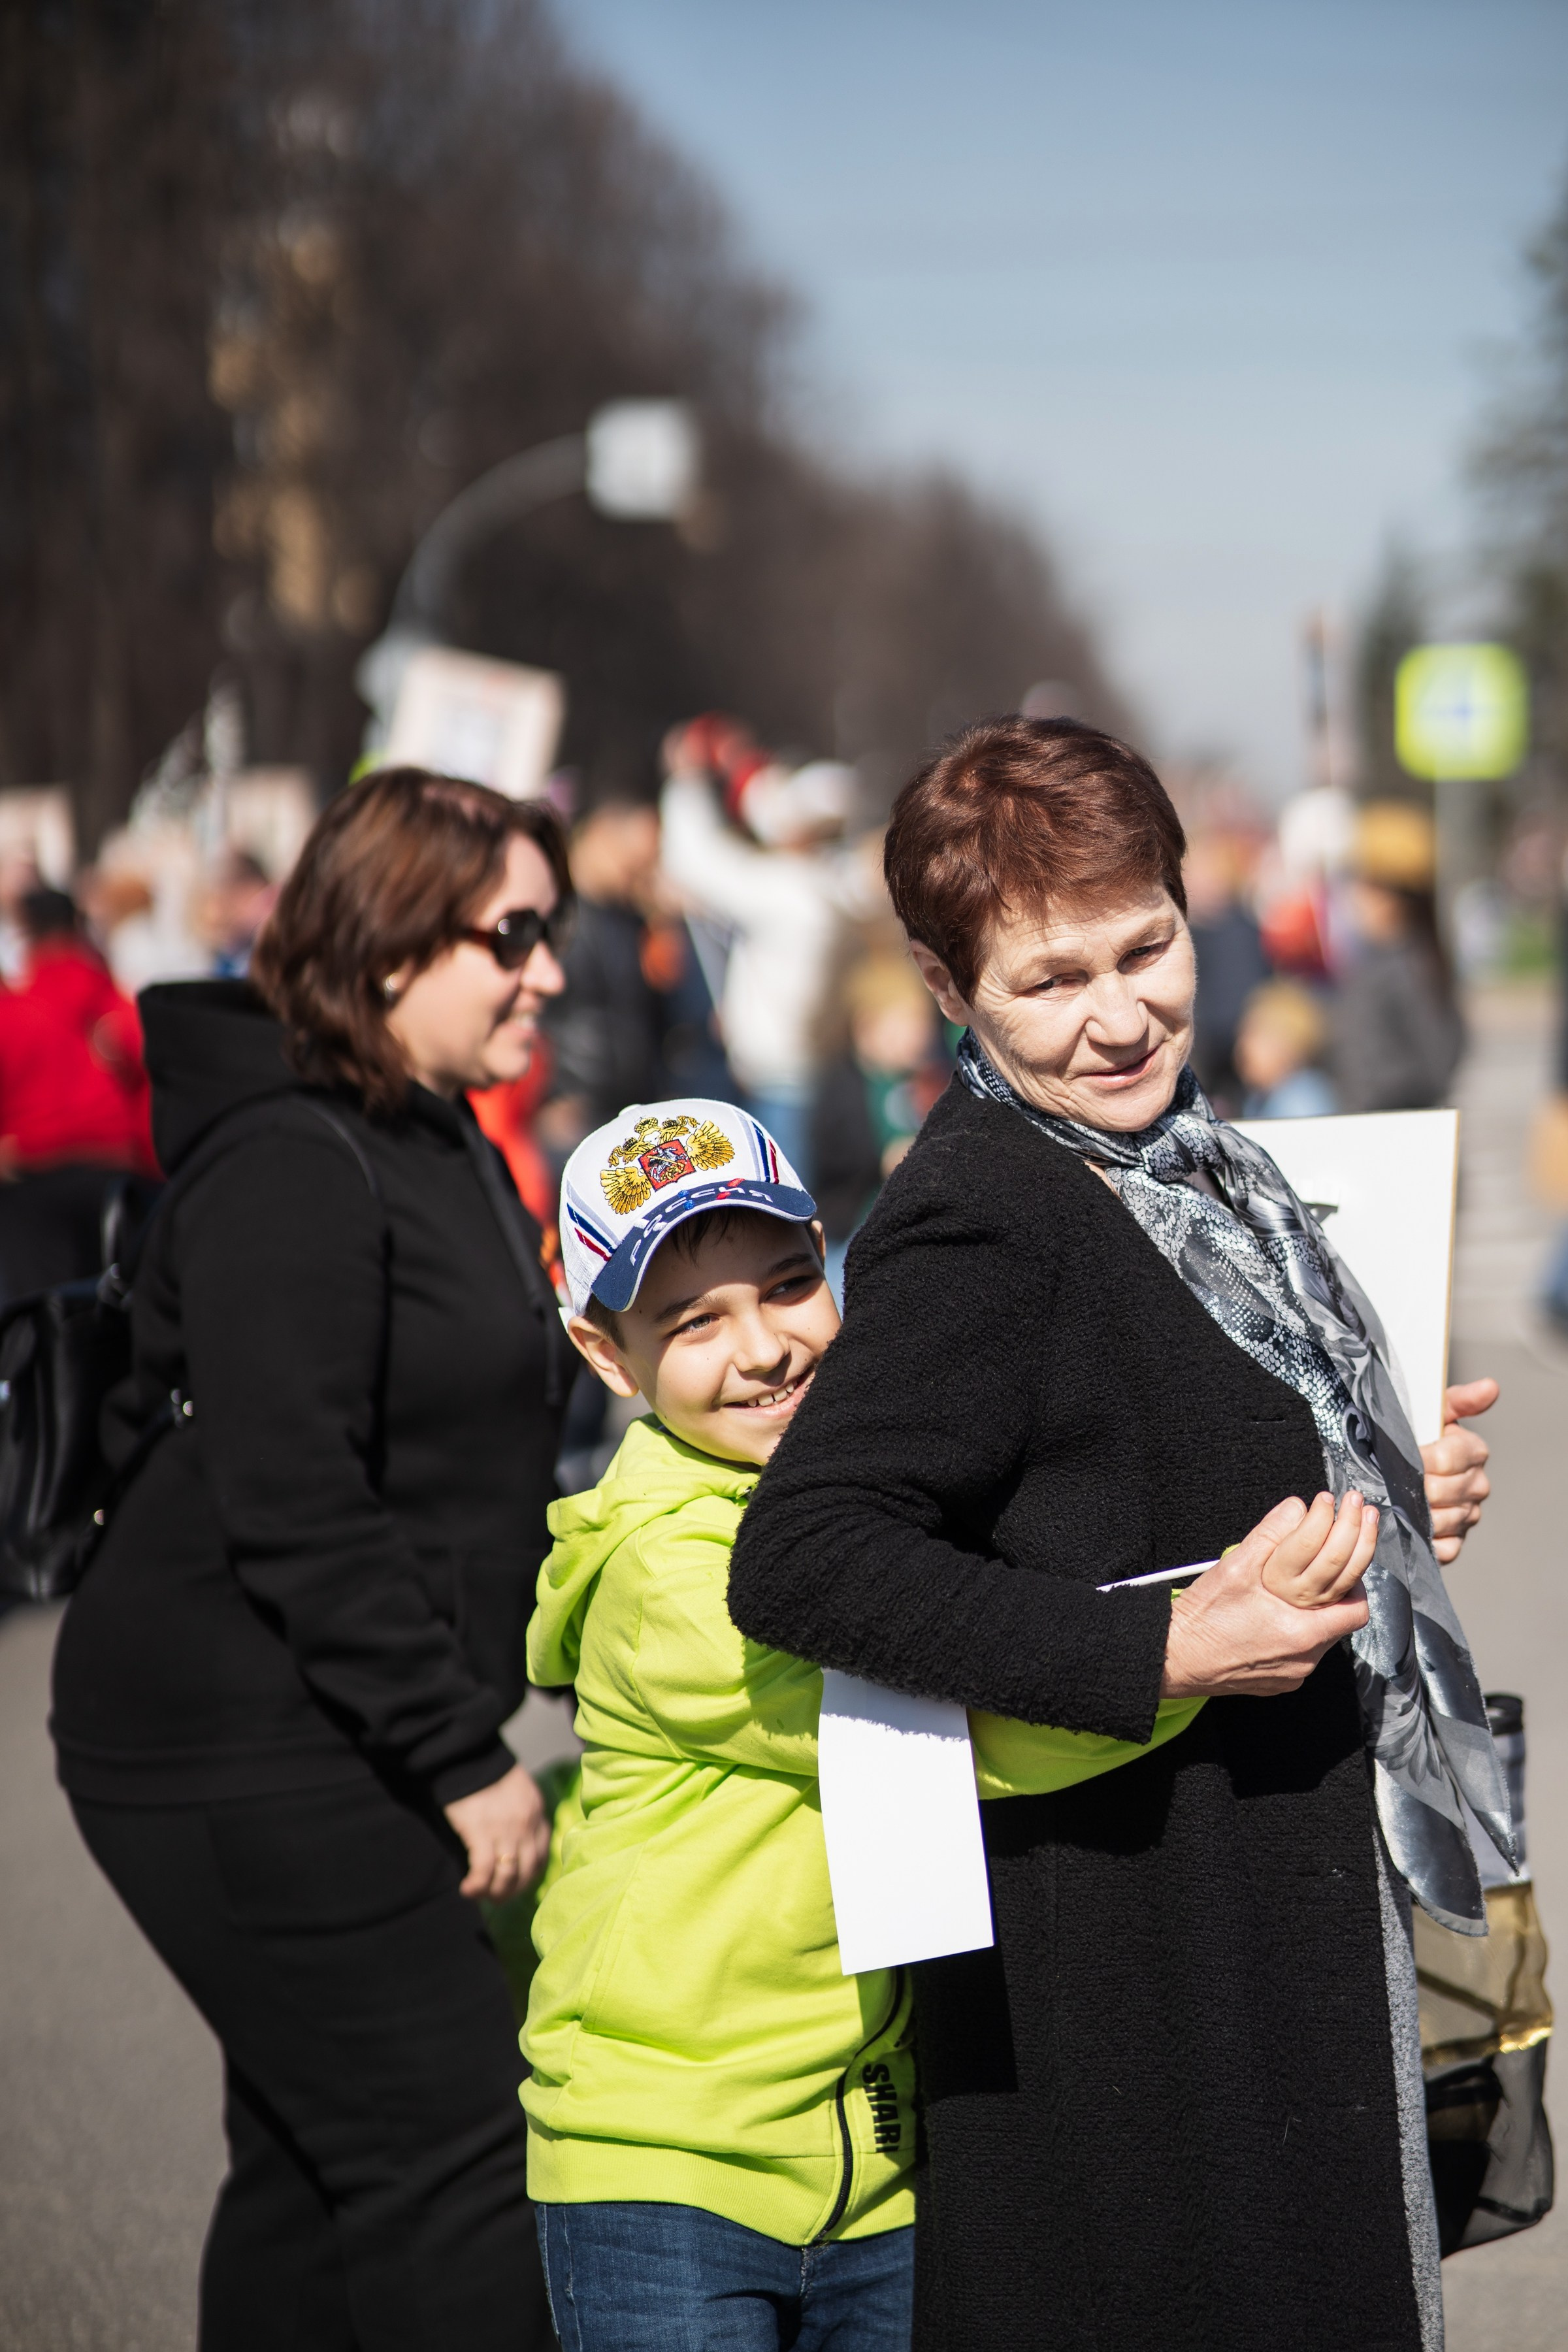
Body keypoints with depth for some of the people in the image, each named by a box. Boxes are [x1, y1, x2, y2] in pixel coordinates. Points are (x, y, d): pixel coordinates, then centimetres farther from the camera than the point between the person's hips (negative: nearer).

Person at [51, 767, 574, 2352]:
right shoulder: (290, 1163, -17)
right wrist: (464, 1758, -20)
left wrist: (470, 1733, 18)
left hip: (335, 1751, 10)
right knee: (453, 2150, -11)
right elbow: (293, 1510, -22)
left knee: (320, 2159, 14)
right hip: (246, 1752, -10)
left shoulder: (436, 1138, 15)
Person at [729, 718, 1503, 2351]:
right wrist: (1159, 1653, -28)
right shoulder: (974, 1219, -18)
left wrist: (1381, 1511, 8)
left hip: (1277, 1904, 9)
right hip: (1119, 1957, -9)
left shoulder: (1181, 1166, 11)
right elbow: (800, 1560, -28)